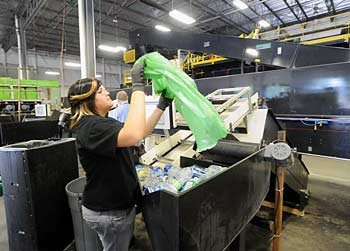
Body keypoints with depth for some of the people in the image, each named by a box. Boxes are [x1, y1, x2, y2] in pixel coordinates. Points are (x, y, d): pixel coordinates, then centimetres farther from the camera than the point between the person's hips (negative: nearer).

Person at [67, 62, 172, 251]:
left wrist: (162, 106, -1)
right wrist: (138, 86, -36)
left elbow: (142, 132, 7)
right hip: (108, 212, -9)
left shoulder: (102, 122, 8)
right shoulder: (90, 126, -26)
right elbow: (133, 136, -45)